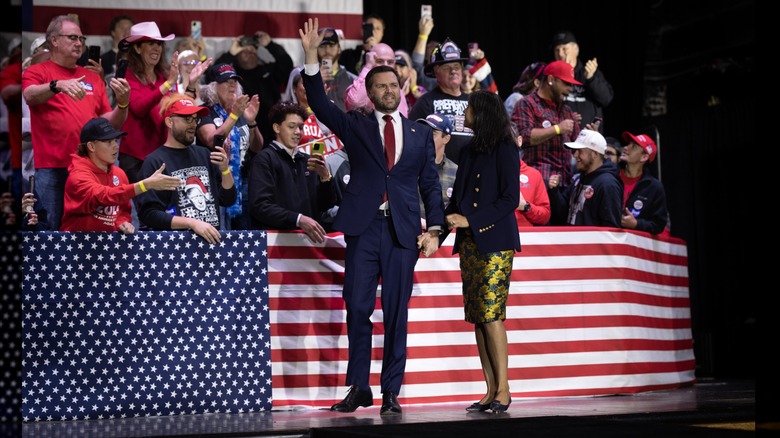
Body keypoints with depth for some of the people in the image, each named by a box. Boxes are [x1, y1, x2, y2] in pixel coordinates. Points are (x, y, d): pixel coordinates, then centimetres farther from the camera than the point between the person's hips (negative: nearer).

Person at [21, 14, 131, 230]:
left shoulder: (93, 78, 16)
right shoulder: (36, 72, 6)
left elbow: (110, 124, 15)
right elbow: (30, 96, -17)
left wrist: (122, 104, -5)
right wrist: (57, 85, -35)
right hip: (50, 168, -4)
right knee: (49, 228, -6)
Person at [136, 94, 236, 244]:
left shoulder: (203, 154, 14)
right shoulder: (154, 162, -2)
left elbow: (228, 200, 15)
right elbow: (149, 214, -9)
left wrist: (225, 170, -1)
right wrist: (192, 223, -16)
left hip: (212, 238, 4)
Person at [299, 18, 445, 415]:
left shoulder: (420, 133, 13)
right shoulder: (355, 126, 10)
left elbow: (430, 184, 12)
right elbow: (320, 103, -5)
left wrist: (434, 228, 2)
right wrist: (311, 57, -16)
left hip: (404, 232, 1)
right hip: (364, 228, -1)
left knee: (396, 314, 2)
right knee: (357, 309, -3)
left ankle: (391, 391, 8)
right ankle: (358, 387, 6)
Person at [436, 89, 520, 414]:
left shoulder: (504, 150, -5)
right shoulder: (470, 151, 16)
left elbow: (510, 199, -11)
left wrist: (469, 219, -15)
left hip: (495, 243, -7)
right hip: (469, 243, 7)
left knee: (490, 313, -12)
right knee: (477, 317, 3)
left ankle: (503, 390, -8)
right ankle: (491, 391, 6)